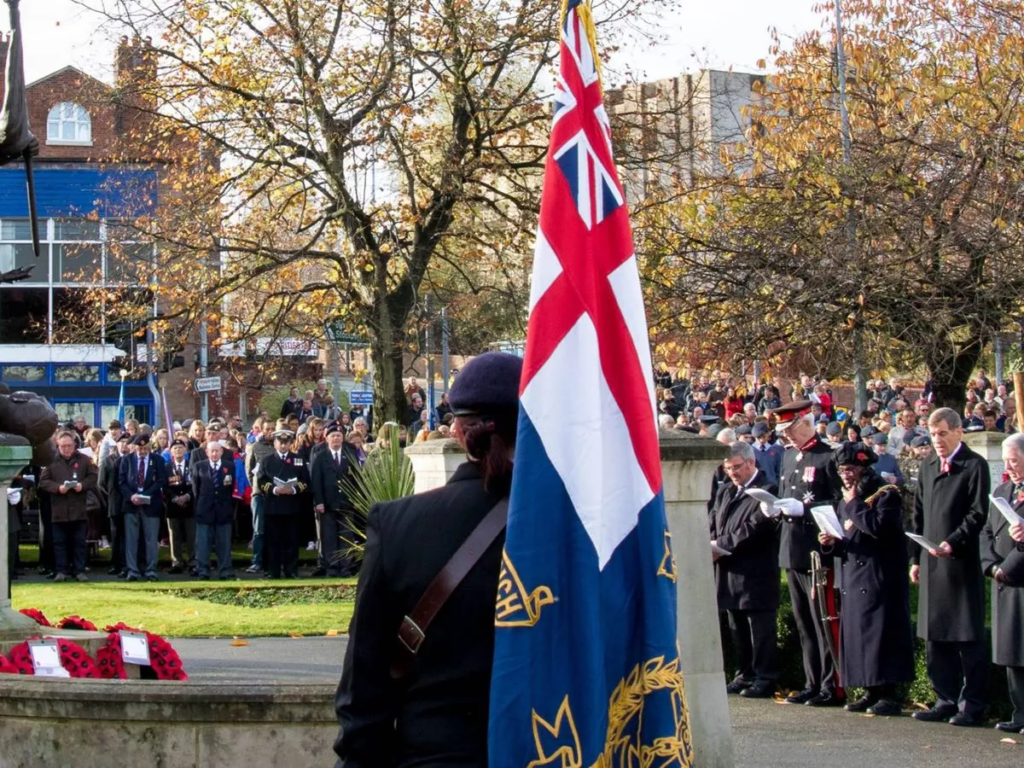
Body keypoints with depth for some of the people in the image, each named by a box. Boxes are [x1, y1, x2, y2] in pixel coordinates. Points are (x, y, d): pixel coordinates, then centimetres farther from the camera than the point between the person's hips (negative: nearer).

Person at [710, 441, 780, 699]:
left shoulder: (767, 491, -9)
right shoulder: (725, 491, 18)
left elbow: (754, 529, -17)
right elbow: (713, 522, 14)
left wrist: (721, 545, -16)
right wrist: (711, 546, -6)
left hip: (755, 573, -8)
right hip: (730, 571, 8)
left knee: (759, 627, -4)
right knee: (738, 628, 12)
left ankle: (765, 679, 0)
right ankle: (746, 675, 20)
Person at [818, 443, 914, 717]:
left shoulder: (885, 494, -5)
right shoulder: (845, 501, 19)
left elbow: (879, 527, -22)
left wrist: (854, 504, -12)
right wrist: (832, 543, 1)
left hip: (881, 578, -8)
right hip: (853, 579, 8)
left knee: (881, 633, -10)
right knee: (856, 633, 5)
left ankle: (889, 694, -8)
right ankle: (871, 692, 11)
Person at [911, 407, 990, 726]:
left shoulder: (975, 466, -6)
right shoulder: (928, 467, 15)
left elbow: (978, 514, -12)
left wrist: (953, 543, -22)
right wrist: (916, 558, 12)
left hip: (962, 564, -7)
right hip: (931, 565, 7)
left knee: (968, 637, -3)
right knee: (935, 637, 9)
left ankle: (972, 705, 1)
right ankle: (946, 700, 17)